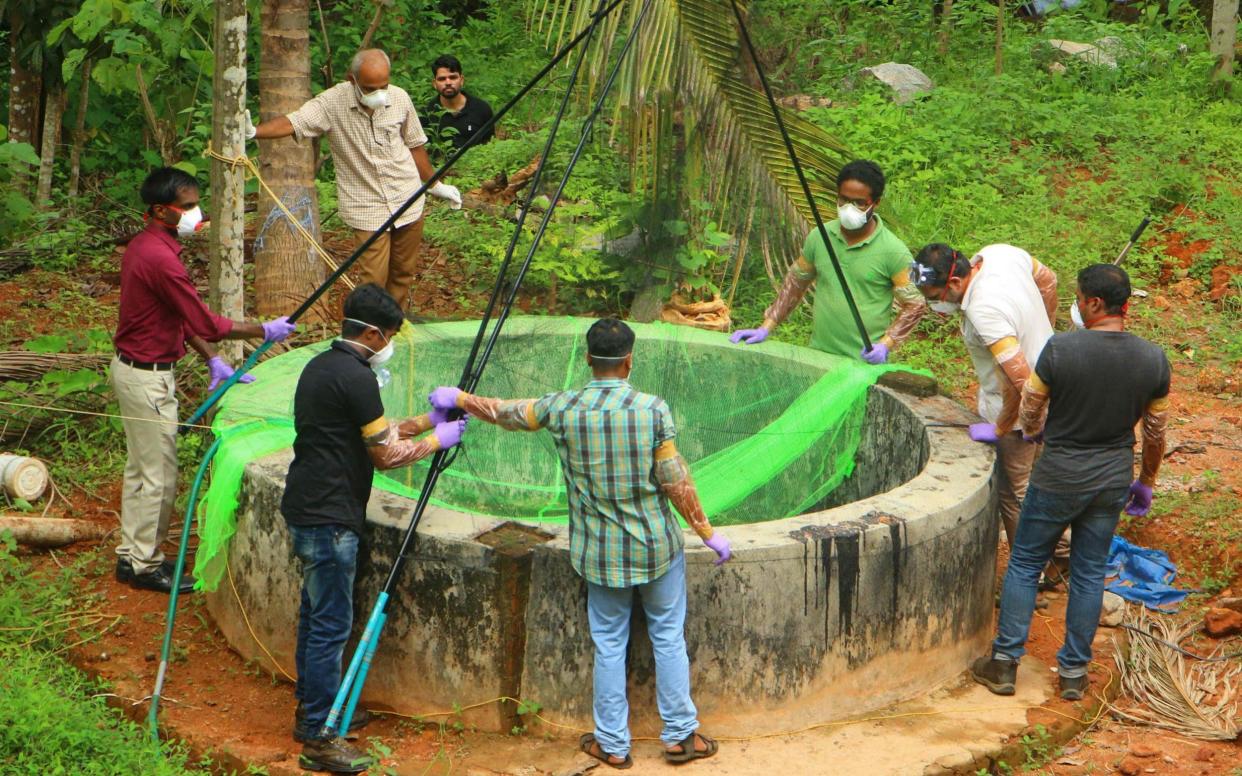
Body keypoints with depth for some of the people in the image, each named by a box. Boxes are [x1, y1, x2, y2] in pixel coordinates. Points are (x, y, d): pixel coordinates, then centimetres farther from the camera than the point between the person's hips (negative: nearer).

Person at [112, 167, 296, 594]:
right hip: (148, 377, -10)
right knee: (158, 475, 1)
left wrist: (213, 361, 11)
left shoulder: (143, 246, 7)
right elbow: (205, 323, -23)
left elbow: (181, 316, 13)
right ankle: (146, 565, 12)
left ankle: (131, 555, 28)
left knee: (140, 469, 18)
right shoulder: (160, 258, -25)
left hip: (133, 368, 10)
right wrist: (265, 331, -11)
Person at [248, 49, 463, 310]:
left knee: (404, 272, 12)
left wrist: (435, 185, 21)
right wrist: (253, 132, -45)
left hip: (408, 201, 4)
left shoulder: (399, 98, -3)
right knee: (374, 278, -7)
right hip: (367, 207, -3)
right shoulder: (332, 103, -14)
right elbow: (293, 123, -27)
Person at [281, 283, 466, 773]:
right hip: (329, 517, -10)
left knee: (315, 614, 19)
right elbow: (385, 455, -13)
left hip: (306, 510, 10)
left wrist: (428, 419, 19)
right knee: (331, 623, -4)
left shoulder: (320, 366, 13)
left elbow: (372, 432, 20)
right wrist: (437, 441, 1)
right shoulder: (356, 377, -18)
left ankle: (312, 710, 31)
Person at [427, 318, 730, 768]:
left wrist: (458, 399, 26)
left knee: (609, 644, 12)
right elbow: (676, 483, -11)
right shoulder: (652, 410, -14)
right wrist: (707, 532, 1)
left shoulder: (563, 409, -9)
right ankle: (680, 735, 20)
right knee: (668, 637, 12)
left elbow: (506, 413, 8)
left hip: (600, 553, 1)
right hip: (656, 546, -1)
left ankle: (613, 744, 20)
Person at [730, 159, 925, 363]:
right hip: (818, 355, 4)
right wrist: (766, 328, 11)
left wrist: (885, 344, -15)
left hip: (865, 363, -4)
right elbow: (795, 283, 16)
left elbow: (915, 305, -3)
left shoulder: (893, 251, -8)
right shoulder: (819, 237, 3)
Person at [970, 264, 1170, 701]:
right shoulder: (1154, 359, -8)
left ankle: (1005, 662, 16)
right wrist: (1145, 482, 19)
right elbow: (1155, 432, 3)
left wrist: (1033, 431, 19)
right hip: (1112, 482, 4)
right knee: (1089, 574, 15)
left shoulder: (1061, 349, -20)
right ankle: (1075, 672, 22)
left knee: (1024, 564, 12)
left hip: (1059, 480, -3)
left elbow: (1030, 409, -5)